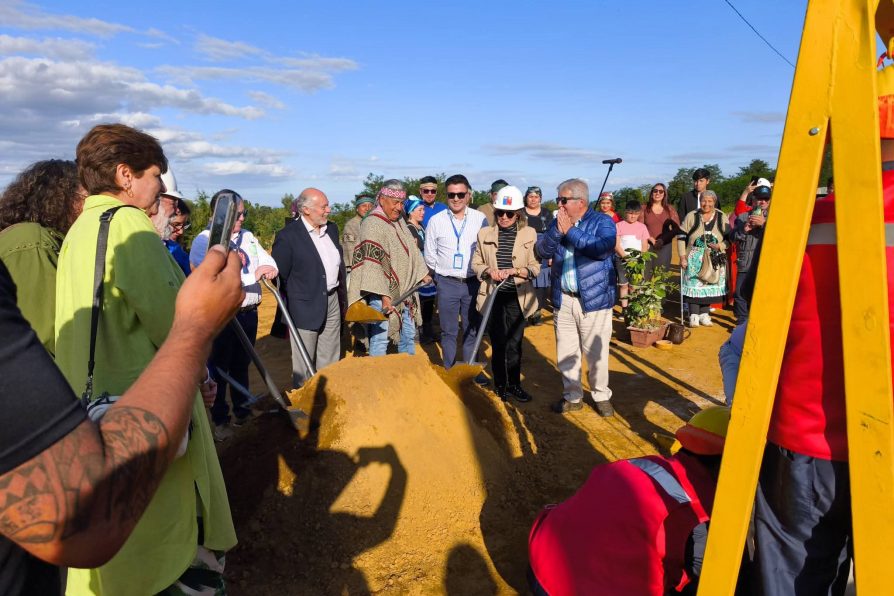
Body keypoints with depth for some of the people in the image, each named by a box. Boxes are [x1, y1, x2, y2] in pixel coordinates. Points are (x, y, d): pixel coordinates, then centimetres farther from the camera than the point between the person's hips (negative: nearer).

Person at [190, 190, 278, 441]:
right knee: (219, 368, 7)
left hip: (248, 312, 6)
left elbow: (267, 259, 8)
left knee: (242, 365, 19)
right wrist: (254, 274, -23)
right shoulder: (204, 240, -12)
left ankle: (242, 410, 34)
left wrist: (270, 267, -16)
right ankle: (220, 420, 20)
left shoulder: (247, 237, 10)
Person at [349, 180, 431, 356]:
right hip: (384, 293, -8)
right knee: (380, 338, -3)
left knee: (408, 336, 16)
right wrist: (384, 295, -27)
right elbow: (372, 262, -22)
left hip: (405, 292, 8)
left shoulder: (399, 221, 11)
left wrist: (422, 273, 21)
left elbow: (412, 249, 23)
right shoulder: (372, 224, -15)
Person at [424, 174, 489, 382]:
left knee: (472, 330, 11)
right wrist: (443, 273, 7)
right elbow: (430, 255, 6)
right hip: (447, 284, 0)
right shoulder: (436, 221, -2)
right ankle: (449, 372, 21)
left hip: (473, 282, 0)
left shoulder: (480, 219, -2)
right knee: (448, 331, 8)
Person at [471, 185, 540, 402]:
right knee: (497, 343, 8)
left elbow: (535, 267, -1)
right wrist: (489, 271, -12)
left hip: (517, 297, -1)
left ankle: (514, 384, 21)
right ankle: (500, 384, 23)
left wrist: (515, 271, -18)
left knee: (514, 343, 5)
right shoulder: (485, 233, 4)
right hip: (493, 296, 1)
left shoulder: (529, 234, 0)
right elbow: (476, 263, 8)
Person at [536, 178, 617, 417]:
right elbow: (543, 250, -1)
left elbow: (603, 249, -21)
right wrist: (558, 230, -17)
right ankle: (572, 397, 26)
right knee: (565, 353, 11)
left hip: (594, 298, -4)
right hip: (563, 299, 5)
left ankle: (601, 396, 24)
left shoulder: (602, 221, -4)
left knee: (595, 353, 4)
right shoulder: (557, 223, 10)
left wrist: (570, 231, -19)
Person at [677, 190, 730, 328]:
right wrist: (682, 257, -6)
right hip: (694, 259, -2)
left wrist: (720, 246, -14)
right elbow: (682, 237, -1)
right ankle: (694, 315, 2)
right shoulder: (691, 216, -1)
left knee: (710, 285, 6)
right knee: (694, 285, -5)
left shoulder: (722, 217, 3)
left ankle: (704, 314, 17)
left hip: (714, 260, 2)